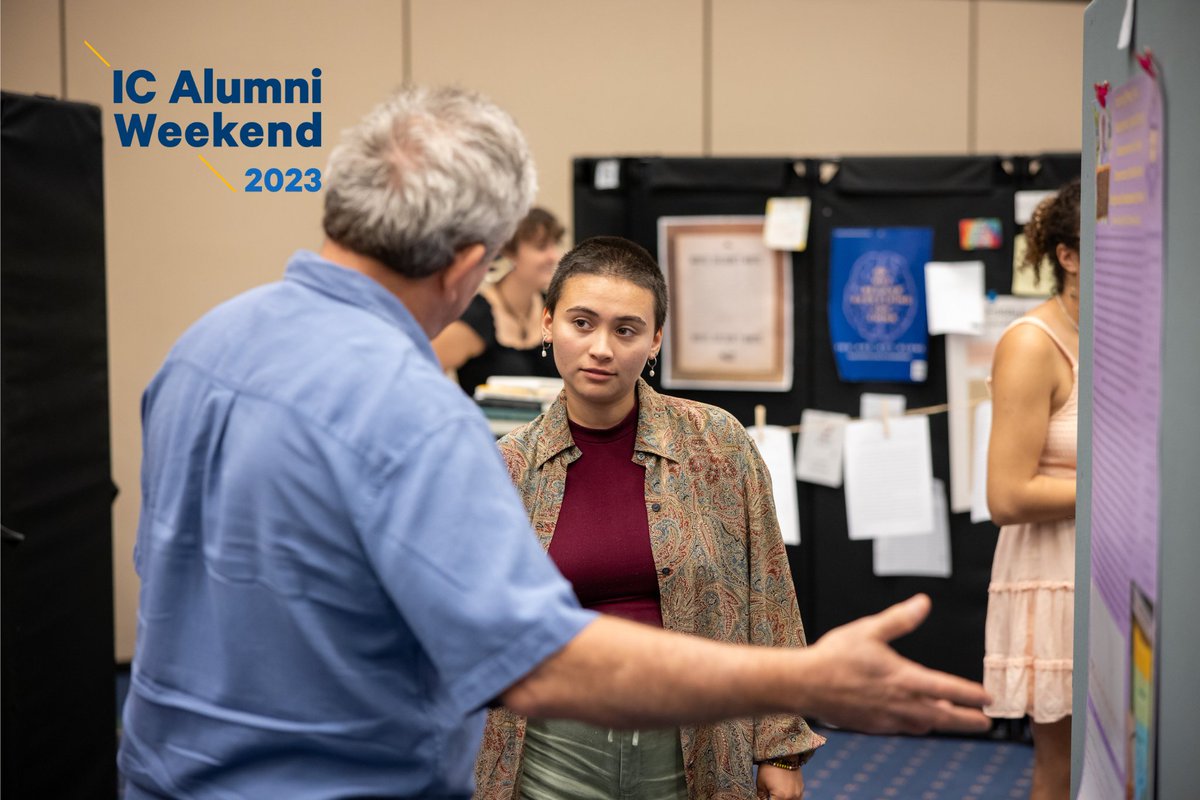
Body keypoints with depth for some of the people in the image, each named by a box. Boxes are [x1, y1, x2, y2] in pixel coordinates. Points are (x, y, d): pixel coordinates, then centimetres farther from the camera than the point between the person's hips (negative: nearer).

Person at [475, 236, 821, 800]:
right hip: (555, 753, 1)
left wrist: (780, 750, 0)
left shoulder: (718, 443, -4)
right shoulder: (506, 468, -1)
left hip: (690, 751, 0)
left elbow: (767, 602, 0)